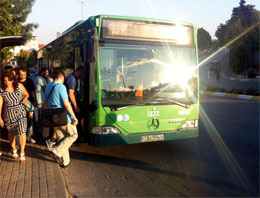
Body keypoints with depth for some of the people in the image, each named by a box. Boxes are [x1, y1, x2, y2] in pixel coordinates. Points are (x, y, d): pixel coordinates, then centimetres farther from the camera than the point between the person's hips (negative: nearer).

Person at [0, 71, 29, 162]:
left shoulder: (19, 86, -9)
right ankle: (14, 150, 38)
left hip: (20, 112, 0)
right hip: (9, 114, 1)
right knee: (11, 133, 15)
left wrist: (25, 98, -15)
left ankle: (22, 153, -1)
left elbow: (27, 94, 8)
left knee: (22, 131, -10)